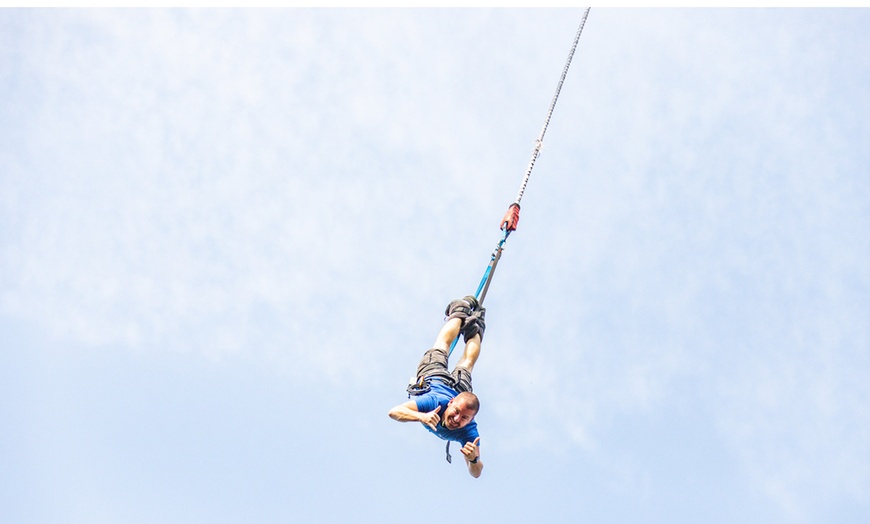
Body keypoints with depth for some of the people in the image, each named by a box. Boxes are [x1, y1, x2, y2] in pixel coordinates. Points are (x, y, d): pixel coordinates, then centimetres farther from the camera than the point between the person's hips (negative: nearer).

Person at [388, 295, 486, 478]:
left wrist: (474, 459, -62)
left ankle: (476, 326, 58)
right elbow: (394, 412, -52)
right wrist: (421, 416, -68)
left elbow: (476, 473, -39)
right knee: (442, 345, 30)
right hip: (434, 376, -1)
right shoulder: (435, 401, -51)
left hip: (460, 386, 1)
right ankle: (462, 310, 51)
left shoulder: (469, 432, -45)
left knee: (467, 362, 34)